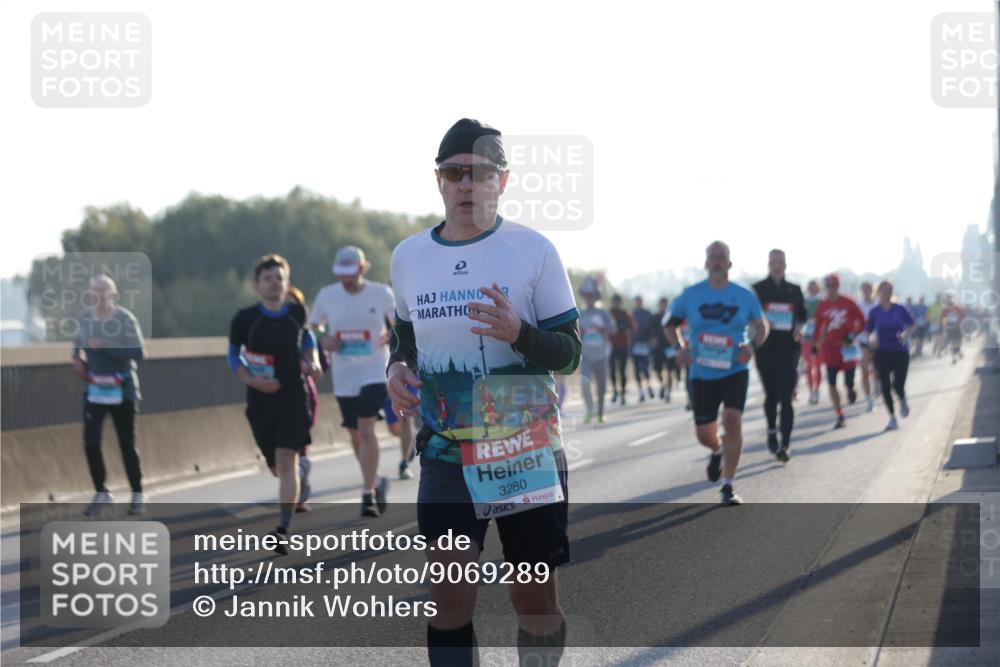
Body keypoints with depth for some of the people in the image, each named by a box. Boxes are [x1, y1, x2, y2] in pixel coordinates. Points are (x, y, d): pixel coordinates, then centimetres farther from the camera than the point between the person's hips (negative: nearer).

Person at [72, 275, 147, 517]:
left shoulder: (125, 319, -12)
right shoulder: (84, 319, 3)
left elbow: (138, 352, -19)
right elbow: (78, 343, 22)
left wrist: (104, 347, -24)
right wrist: (77, 359, 0)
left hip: (122, 390, -4)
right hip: (94, 388, 4)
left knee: (127, 444, 4)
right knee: (90, 442, -6)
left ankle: (137, 495, 20)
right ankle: (101, 493, 10)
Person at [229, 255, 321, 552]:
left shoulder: (296, 313, 0)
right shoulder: (245, 318, -5)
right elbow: (233, 355, 6)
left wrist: (312, 362, 3)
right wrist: (252, 380, -11)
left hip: (294, 396, -1)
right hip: (260, 401, 1)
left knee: (287, 460, -14)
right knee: (276, 467, 12)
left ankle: (284, 529, -18)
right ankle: (297, 492, 49)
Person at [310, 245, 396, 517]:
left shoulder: (381, 293, -4)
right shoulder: (327, 295, 1)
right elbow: (314, 326, 13)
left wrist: (392, 336, -13)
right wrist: (323, 340, -9)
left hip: (374, 373, -4)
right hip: (343, 376, 4)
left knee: (366, 430, -17)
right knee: (355, 435, 12)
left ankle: (368, 495, -15)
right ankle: (376, 481, 34)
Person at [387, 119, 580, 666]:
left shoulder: (533, 250, -5)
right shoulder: (407, 256, 6)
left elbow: (569, 353, -4)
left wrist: (519, 333, -24)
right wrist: (398, 369, -2)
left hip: (528, 450, -2)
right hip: (445, 452, 2)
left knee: (535, 595, 4)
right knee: (449, 595, -5)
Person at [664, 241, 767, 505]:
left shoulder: (744, 296, 1)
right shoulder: (690, 295, 1)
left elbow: (761, 327, 12)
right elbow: (671, 325, 11)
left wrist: (752, 345, -9)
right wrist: (679, 347, -8)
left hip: (735, 371, -1)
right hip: (702, 374, 1)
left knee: (732, 420, -21)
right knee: (704, 434, 4)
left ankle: (728, 486, -13)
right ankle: (718, 451, 44)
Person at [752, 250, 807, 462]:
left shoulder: (794, 290, 8)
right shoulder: (757, 290, 3)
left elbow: (802, 315, 17)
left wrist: (799, 328, -3)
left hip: (788, 349, 0)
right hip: (765, 349, 0)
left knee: (785, 398, -11)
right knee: (771, 395, 13)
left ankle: (784, 444, -15)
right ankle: (772, 432, 38)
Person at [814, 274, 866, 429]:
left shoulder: (848, 303, -4)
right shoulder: (822, 306, 3)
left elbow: (861, 321, 1)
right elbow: (819, 327, 10)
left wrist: (852, 336, -9)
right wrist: (817, 344, 6)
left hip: (847, 346, -2)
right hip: (830, 346, 2)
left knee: (849, 381, -3)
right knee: (832, 383, -5)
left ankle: (851, 390, 37)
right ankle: (840, 416, 1)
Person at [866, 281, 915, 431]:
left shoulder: (899, 310, -1)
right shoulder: (874, 312, 1)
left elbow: (912, 327, 6)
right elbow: (868, 332, 5)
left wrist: (905, 334, -13)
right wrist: (873, 340, -16)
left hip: (900, 352, -1)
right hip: (882, 352, 1)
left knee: (898, 385, -10)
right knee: (886, 386, -4)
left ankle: (902, 401, 26)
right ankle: (892, 417, 9)